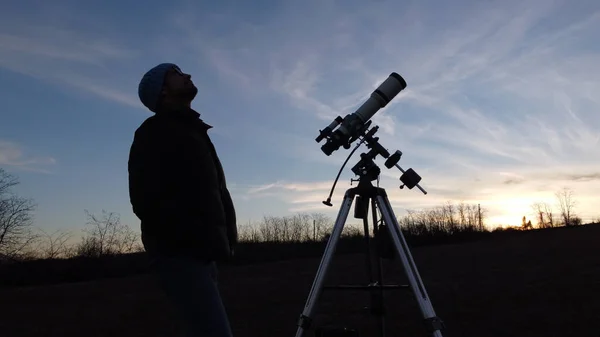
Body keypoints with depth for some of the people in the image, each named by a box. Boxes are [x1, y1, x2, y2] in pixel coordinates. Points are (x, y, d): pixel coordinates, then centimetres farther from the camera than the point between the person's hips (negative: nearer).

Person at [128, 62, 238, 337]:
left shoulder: (194, 131, 23)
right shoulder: (154, 132, -3)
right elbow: (147, 201, -15)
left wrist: (221, 238, 7)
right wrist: (200, 240, -16)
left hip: (200, 252, 9)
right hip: (180, 253, -8)